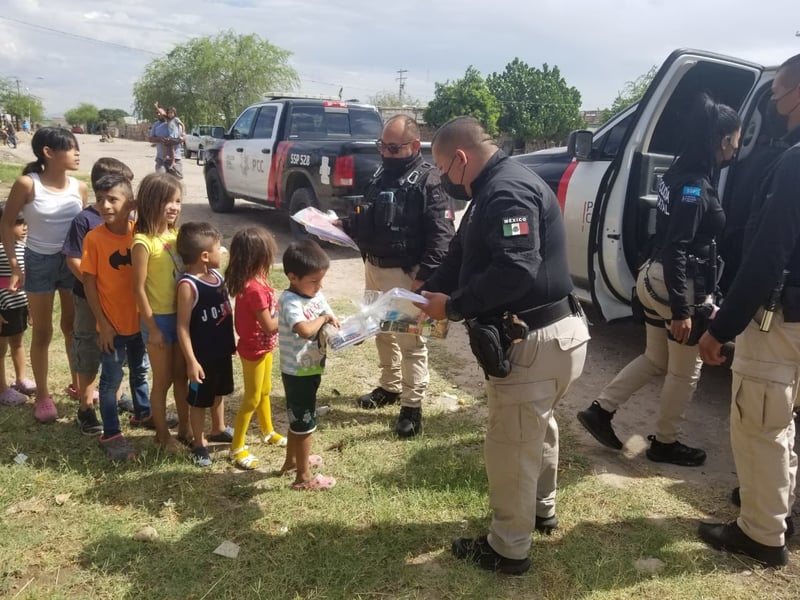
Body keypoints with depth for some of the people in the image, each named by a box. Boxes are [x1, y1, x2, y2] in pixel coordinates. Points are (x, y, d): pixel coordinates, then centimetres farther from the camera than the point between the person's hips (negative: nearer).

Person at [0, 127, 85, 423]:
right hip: (39, 262, -3)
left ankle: (78, 383, 35)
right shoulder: (27, 184, -15)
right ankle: (42, 396, 22)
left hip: (73, 261, 3)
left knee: (74, 327, 17)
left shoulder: (80, 187, -4)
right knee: (42, 333, 8)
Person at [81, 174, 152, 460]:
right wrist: (103, 324, -11)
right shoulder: (94, 238, -14)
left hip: (140, 320, 4)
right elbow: (89, 283, -10)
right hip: (112, 324, -3)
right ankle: (111, 435, 20)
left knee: (140, 370, 22)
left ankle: (143, 412, 44)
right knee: (111, 380, 7)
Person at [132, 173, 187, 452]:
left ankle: (185, 428, 31)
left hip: (181, 315, 7)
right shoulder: (143, 242, -16)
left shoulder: (177, 235, 5)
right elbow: (139, 288, -15)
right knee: (163, 380, 6)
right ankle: (162, 434, 22)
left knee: (182, 376, 16)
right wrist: (152, 328, -15)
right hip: (159, 318, -6)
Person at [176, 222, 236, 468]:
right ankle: (199, 443, 26)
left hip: (222, 349, 8)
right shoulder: (188, 285, -24)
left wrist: (232, 342, 18)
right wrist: (191, 361, -23)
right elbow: (183, 326, -22)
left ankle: (219, 430, 46)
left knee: (218, 393, 26)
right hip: (203, 355, -8)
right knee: (199, 399, 10)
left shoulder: (217, 276, 1)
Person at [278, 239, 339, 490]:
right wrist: (323, 318, -24)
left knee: (298, 418, 24)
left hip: (311, 369, 9)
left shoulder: (316, 295, 2)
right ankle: (303, 477, 18)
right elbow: (305, 330, -41)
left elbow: (332, 321, 9)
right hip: (298, 373, -9)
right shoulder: (290, 302, -25)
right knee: (305, 421, 3)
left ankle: (292, 461, 43)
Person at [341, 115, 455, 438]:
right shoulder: (382, 174, 13)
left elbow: (442, 235, -19)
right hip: (373, 267, 8)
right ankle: (389, 386, 35)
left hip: (405, 274, -8)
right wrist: (343, 226, 5)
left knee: (409, 340, -1)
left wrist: (424, 275, -26)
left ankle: (412, 406, 9)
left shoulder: (428, 181, -13)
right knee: (382, 332, 19)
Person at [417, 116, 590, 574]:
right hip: (549, 332, 11)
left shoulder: (508, 192, -22)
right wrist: (425, 294, 6)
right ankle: (541, 509, 49)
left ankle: (508, 549, 22)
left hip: (535, 341, -11)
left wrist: (453, 305, -23)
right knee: (537, 428, 28)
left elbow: (516, 271, -32)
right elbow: (461, 257, 16)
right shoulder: (495, 189, 14)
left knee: (511, 446, 4)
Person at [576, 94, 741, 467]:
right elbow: (676, 250, -25)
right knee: (685, 370, 11)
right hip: (680, 287, -9)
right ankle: (665, 443, 26)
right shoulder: (696, 186, -21)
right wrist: (681, 309, -24)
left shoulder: (681, 173, 7)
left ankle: (600, 410, 22)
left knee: (655, 360, 23)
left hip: (654, 278, 9)